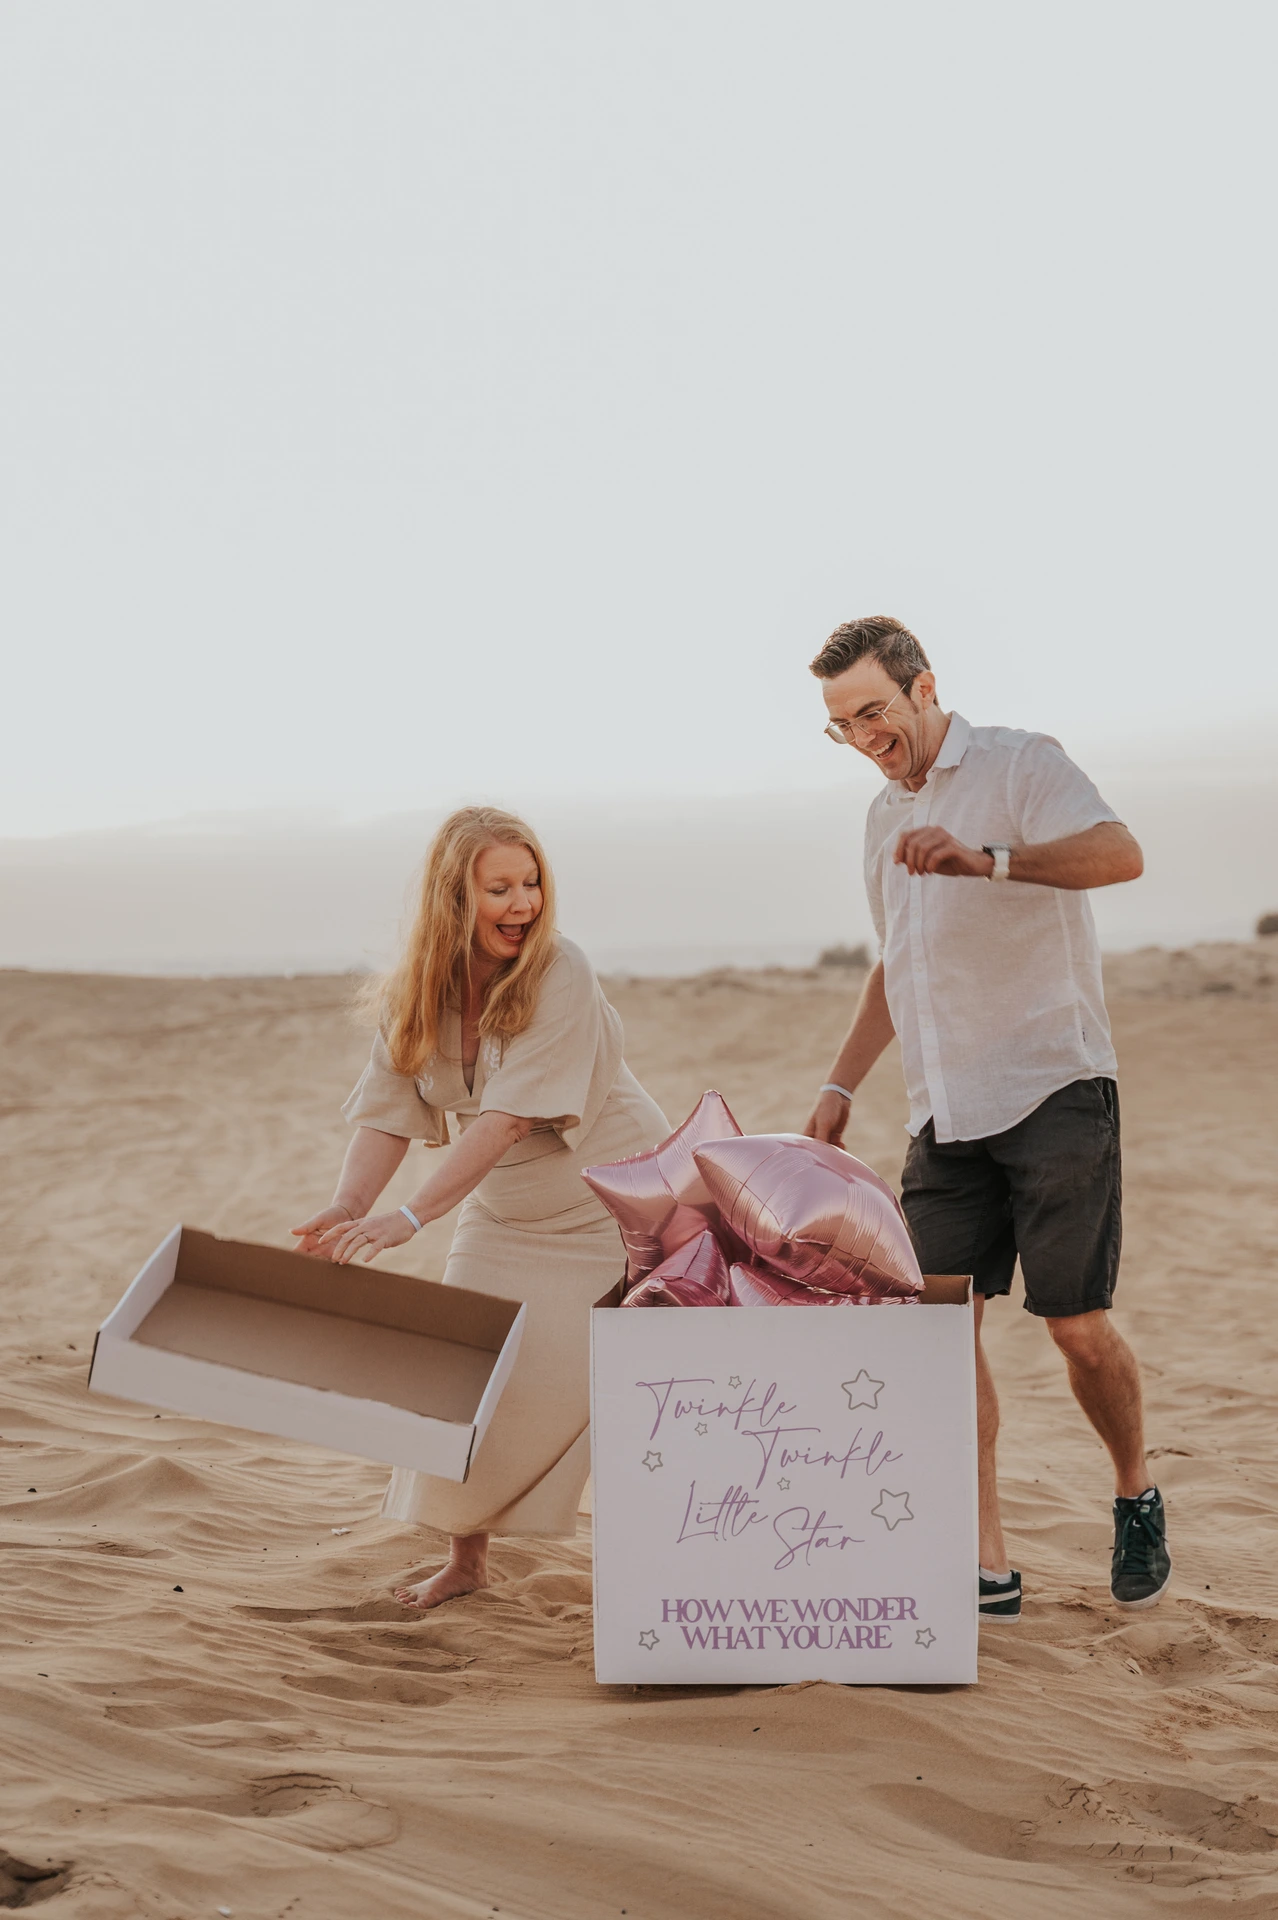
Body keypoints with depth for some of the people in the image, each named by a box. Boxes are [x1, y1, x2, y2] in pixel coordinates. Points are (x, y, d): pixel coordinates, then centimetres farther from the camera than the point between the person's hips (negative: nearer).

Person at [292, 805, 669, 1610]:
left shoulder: (560, 973, -25)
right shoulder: (417, 992, -7)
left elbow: (515, 1115, -32)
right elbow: (388, 1112, -11)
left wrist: (410, 1217, -38)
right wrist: (349, 1207, -31)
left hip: (618, 1203, -5)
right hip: (507, 1216, 5)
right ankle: (467, 1556, 19)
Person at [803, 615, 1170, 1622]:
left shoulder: (1019, 764, -4)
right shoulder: (886, 814, 20)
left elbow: (1121, 853, -23)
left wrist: (986, 858, -35)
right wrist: (839, 1085, 25)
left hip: (1053, 1089, -7)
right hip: (946, 1112, 7)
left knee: (1077, 1323, -5)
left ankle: (1136, 1494, 23)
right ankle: (986, 1566, 2)